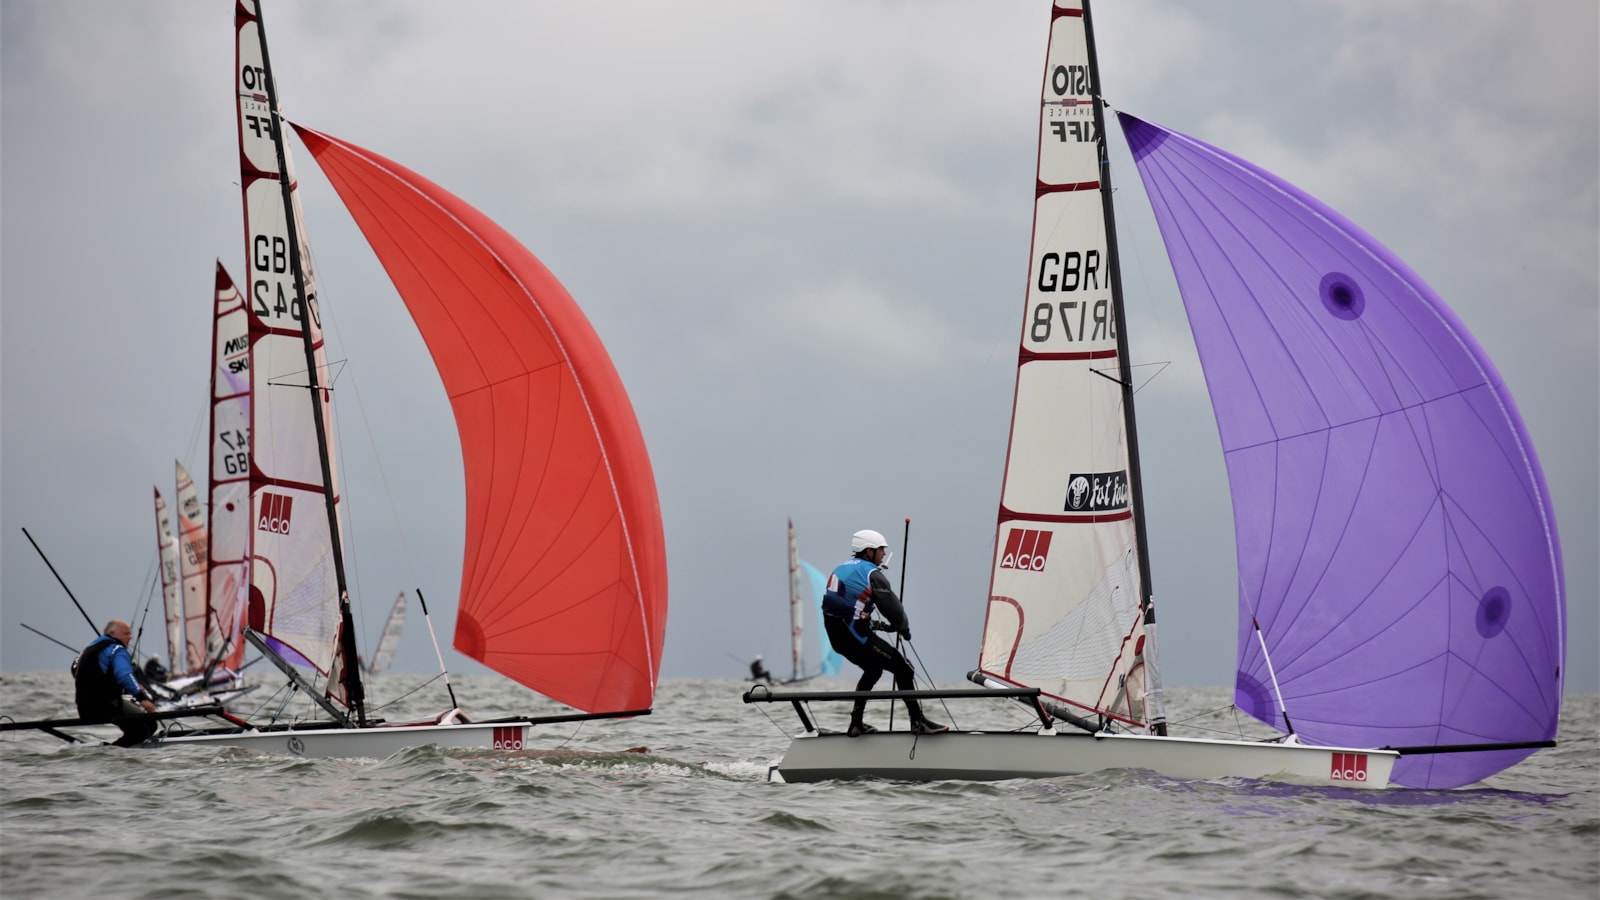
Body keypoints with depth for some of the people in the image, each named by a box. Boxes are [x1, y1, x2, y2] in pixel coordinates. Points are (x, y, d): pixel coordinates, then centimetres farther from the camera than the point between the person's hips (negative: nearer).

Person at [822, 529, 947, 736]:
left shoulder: (842, 569, 16)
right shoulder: (872, 574, -10)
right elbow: (892, 607, -9)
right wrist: (904, 628, 9)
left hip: (835, 634, 9)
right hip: (856, 635, -9)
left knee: (873, 669, 29)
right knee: (903, 669, -1)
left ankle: (857, 723, 26)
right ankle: (918, 722, -2)